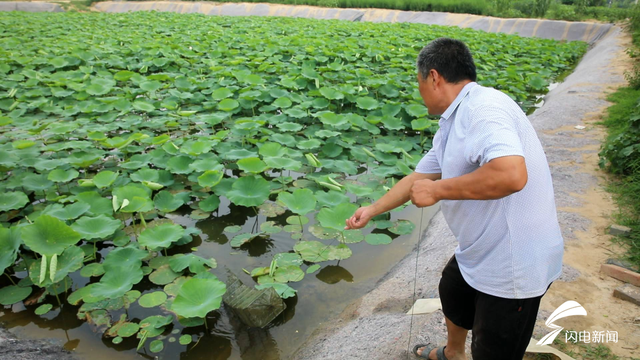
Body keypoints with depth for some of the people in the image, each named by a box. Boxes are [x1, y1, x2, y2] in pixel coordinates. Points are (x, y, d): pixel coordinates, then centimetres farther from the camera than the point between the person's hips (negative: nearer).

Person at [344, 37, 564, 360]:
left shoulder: (483, 108, -26)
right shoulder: (451, 126, 7)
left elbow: (511, 175, -41)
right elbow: (418, 178, 16)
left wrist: (437, 190, -28)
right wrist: (372, 210, 22)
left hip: (513, 265, -10)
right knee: (451, 292, 32)